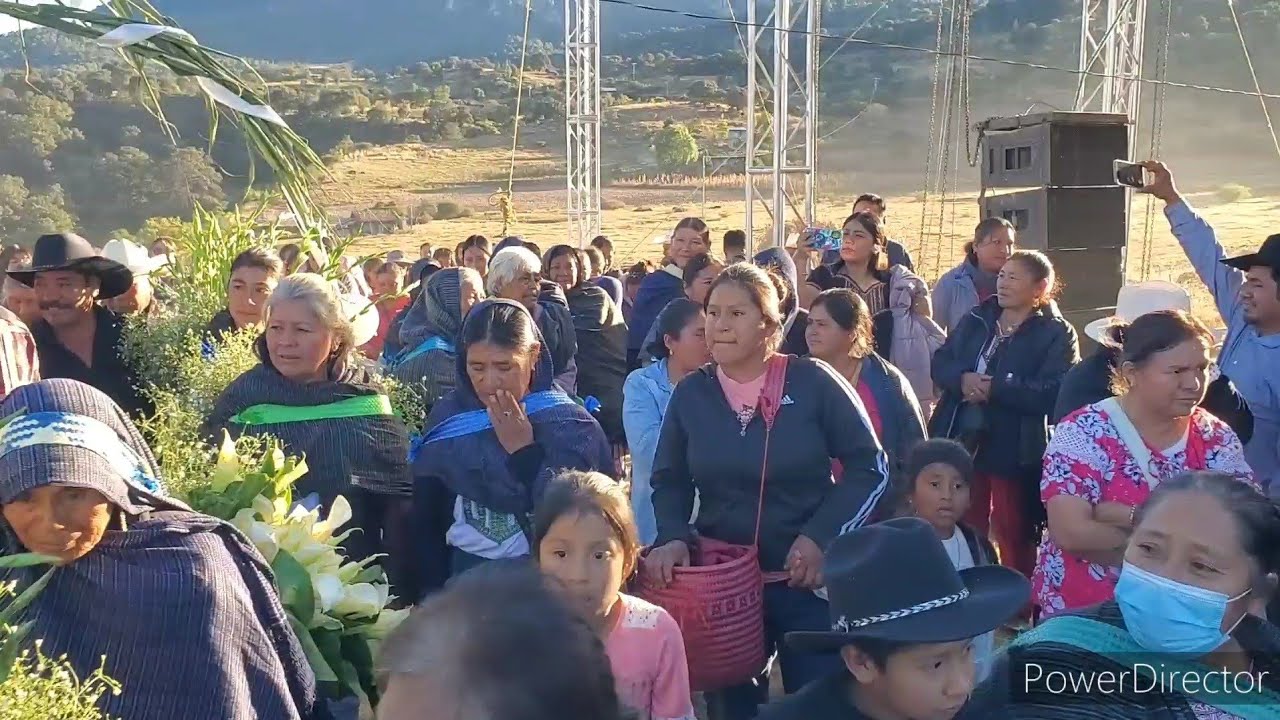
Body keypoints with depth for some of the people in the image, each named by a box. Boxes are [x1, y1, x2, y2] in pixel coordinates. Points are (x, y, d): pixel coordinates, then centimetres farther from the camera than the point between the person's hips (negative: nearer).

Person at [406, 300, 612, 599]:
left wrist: (523, 451, -16)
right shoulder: (447, 418, 0)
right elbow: (427, 520, 7)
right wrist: (431, 595, 4)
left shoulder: (572, 426, -9)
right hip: (463, 576, 0)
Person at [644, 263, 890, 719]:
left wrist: (821, 536, -14)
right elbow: (669, 481, 7)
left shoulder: (812, 382, -10)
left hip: (809, 580, -3)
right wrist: (674, 537, -11)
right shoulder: (690, 393, 0)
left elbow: (870, 468, -5)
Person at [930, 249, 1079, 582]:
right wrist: (963, 378, -17)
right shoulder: (976, 319, 11)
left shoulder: (1057, 333, -6)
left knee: (1014, 537, 7)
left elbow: (1051, 393, -18)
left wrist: (993, 388, -22)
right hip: (963, 442, 5)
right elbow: (940, 363, 5)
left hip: (1015, 451, -5)